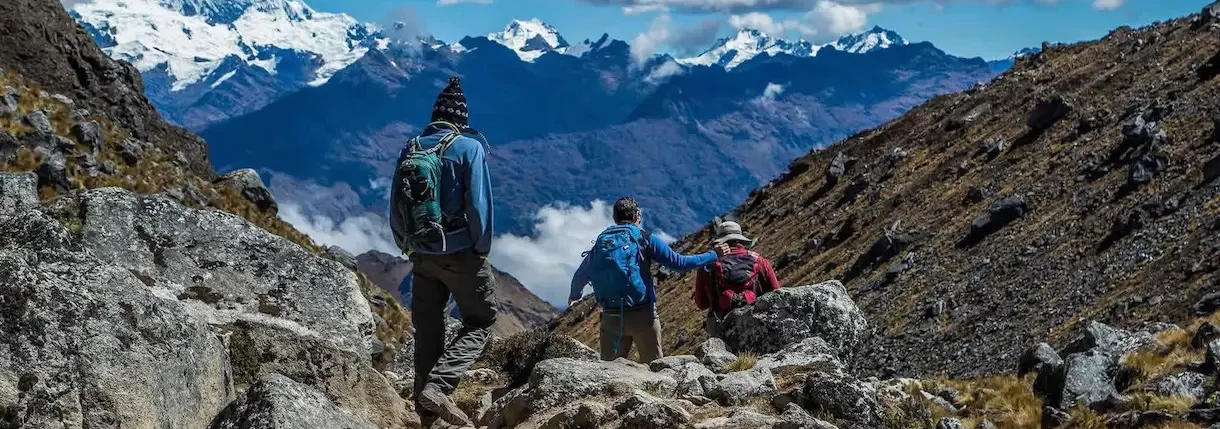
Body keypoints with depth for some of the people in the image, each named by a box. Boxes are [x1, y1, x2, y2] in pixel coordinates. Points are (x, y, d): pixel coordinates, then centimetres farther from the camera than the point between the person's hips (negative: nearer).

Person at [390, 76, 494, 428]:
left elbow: (396, 207, 8)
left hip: (423, 254, 5)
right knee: (480, 322, 7)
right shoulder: (469, 147, -11)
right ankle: (438, 387, -11)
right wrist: (482, 250, -4)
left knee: (427, 329, 14)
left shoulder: (410, 149, 4)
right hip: (461, 254, -5)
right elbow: (479, 204, -15)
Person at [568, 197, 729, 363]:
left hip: (611, 317, 3)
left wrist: (574, 296, 40)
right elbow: (679, 263, -6)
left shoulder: (600, 242, 10)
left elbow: (580, 276, 19)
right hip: (642, 315, -3)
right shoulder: (644, 239, -1)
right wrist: (713, 255, 5)